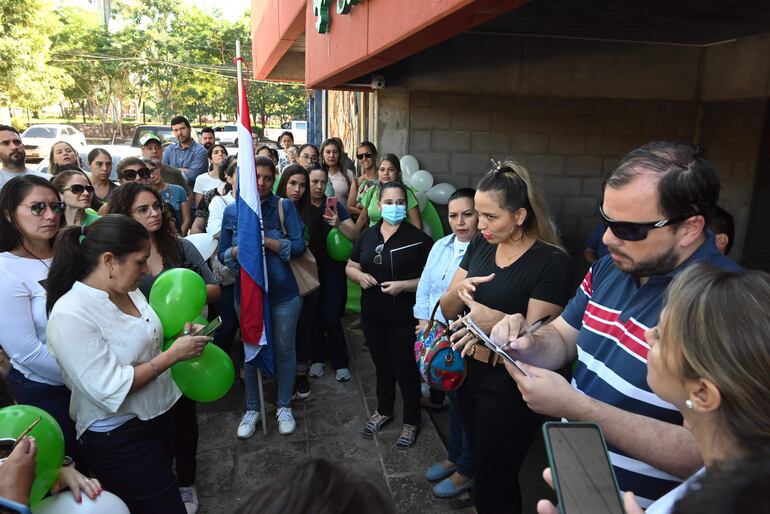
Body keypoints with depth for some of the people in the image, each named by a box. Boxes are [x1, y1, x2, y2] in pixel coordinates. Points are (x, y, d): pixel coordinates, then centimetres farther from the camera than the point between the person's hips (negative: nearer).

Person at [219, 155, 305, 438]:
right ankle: (252, 408, 33)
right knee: (251, 351, 14)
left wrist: (265, 240, -23)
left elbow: (299, 246, -13)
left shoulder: (284, 207, -5)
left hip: (283, 293, -1)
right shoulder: (232, 210, 0)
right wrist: (241, 247, -18)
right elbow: (223, 255, 2)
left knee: (284, 351, 12)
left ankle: (284, 406, 32)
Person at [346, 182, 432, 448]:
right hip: (372, 316, 5)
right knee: (382, 365, 22)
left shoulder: (418, 239, -12)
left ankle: (411, 422, 28)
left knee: (405, 369, 8)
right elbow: (350, 267, 13)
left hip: (404, 319, -5)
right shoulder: (367, 235, 5)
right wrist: (359, 276, -9)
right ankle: (383, 410, 43)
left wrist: (403, 285, -25)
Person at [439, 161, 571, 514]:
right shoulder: (480, 246, 1)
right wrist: (459, 290, -20)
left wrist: (498, 321, -38)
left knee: (494, 484, 10)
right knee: (480, 466, 23)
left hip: (510, 387, -6)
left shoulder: (551, 261, -18)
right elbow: (447, 311, 2)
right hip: (468, 373, 6)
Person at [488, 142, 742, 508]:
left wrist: (574, 406, -31)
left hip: (641, 501, -6)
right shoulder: (610, 266, -4)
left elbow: (704, 453, -30)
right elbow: (563, 339, 7)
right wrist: (528, 344, -15)